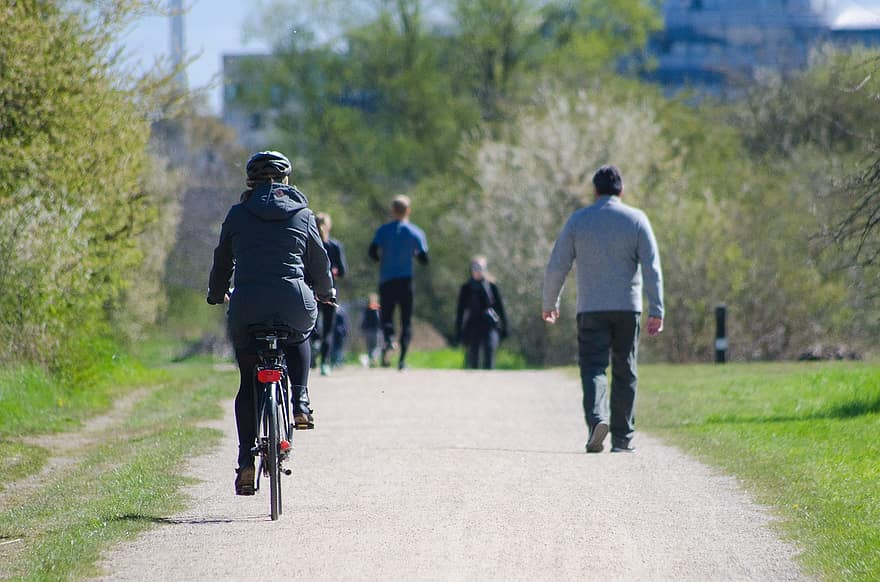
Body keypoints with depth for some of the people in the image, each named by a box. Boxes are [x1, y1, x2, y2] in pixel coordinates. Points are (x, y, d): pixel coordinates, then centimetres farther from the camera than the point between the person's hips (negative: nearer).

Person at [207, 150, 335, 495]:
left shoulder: (238, 215, 9)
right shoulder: (302, 214, 10)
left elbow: (222, 262, 18)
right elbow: (319, 262, 18)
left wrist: (216, 295, 37)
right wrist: (326, 292, 39)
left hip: (247, 307, 0)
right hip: (294, 304, 0)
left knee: (248, 383, 12)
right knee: (299, 338, 35)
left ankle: (246, 462, 3)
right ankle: (300, 404, 15)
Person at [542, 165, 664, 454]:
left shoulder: (578, 220, 3)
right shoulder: (636, 219, 2)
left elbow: (556, 267, 3)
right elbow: (652, 268, -5)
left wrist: (550, 304, 16)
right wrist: (656, 311, -6)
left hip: (591, 309, -1)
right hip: (627, 308, 1)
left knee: (593, 366, -1)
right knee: (625, 373, 9)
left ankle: (596, 417, -28)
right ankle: (622, 438, 10)